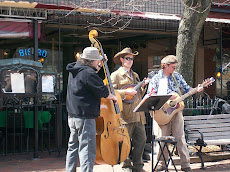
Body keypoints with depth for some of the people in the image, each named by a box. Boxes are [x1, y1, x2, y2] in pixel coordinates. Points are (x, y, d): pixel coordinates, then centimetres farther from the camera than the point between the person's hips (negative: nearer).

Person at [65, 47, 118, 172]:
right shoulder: (88, 73, -17)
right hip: (85, 117, -10)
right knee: (87, 150, -8)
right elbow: (103, 92, -13)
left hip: (72, 115, 10)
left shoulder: (75, 70, 11)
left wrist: (100, 65, 25)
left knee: (73, 147, 17)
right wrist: (113, 97, 5)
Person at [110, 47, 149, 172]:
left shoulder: (135, 76, 23)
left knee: (141, 139, 6)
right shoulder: (116, 75, 1)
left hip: (138, 115, 7)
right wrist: (126, 92, -18)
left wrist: (143, 86, 10)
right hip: (125, 114, -7)